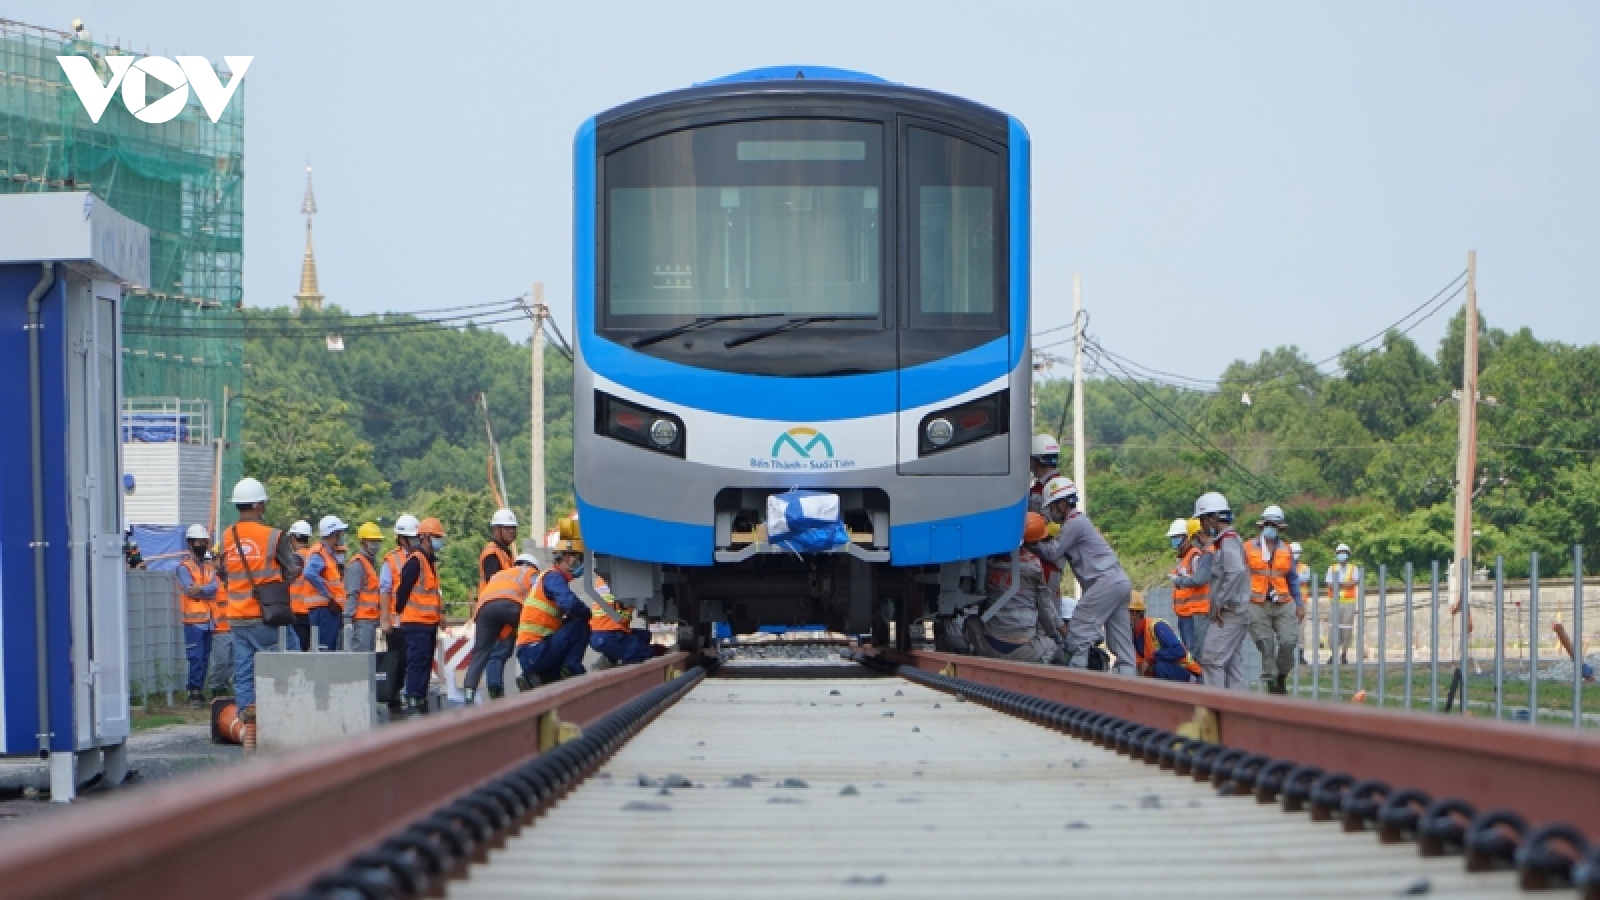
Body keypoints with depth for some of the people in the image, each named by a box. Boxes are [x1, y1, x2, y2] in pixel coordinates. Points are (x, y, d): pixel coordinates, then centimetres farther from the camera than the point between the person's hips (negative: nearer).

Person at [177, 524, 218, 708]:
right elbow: (190, 590, -11)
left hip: (209, 620, 6)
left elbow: (214, 587, -1)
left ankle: (199, 691, 12)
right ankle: (194, 693, -7)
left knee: (205, 658, 7)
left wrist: (200, 590, -14)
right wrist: (208, 591, -4)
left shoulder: (210, 566, 16)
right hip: (194, 619, -6)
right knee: (196, 658, -10)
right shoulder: (184, 566, 0)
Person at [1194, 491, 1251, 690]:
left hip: (1229, 612, -10)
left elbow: (1237, 572, -27)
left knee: (1211, 658, -11)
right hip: (1236, 614, 10)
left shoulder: (1228, 540, -12)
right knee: (1232, 663, 9)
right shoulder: (1229, 539, 19)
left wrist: (1220, 604, -22)